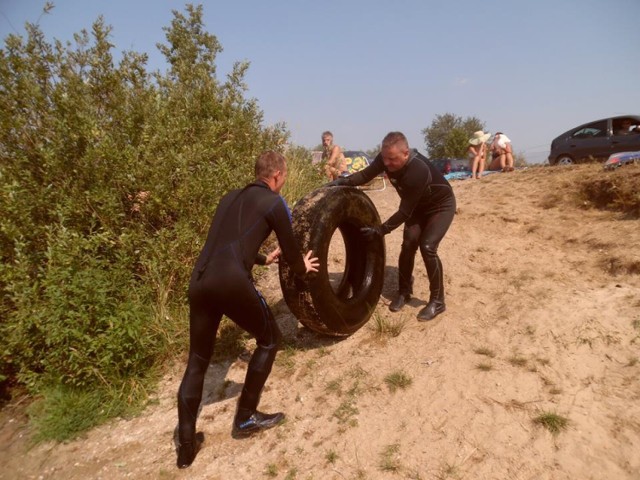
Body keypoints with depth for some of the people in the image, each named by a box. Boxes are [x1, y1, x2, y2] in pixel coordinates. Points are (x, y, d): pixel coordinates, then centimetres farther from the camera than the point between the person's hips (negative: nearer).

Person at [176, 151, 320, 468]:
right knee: (269, 339, 17)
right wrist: (303, 267, 34)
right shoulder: (274, 203, 7)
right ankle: (245, 419, 26)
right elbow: (290, 250, 12)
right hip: (231, 282, -7)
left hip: (199, 281, 7)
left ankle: (185, 446, 24)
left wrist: (263, 259, 52)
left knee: (197, 362, 19)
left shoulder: (230, 198, 27)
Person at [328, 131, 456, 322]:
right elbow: (367, 174, -7)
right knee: (408, 243, -6)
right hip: (418, 205, 6)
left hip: (441, 206, -6)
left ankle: (437, 301, -2)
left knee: (427, 246, -19)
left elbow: (405, 212, -34)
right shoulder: (387, 158, -22)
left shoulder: (418, 171, -41)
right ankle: (404, 292, 14)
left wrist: (380, 230, -32)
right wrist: (344, 181, -25)